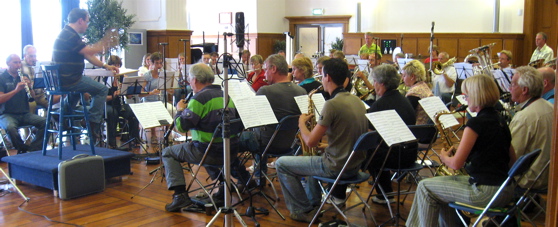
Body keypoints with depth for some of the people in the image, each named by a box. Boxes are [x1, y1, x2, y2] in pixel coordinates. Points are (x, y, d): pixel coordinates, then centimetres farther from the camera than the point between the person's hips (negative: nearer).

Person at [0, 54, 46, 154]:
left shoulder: (23, 77, 14)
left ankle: (33, 149, -15)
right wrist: (16, 90, -21)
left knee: (44, 122, -22)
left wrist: (29, 87, -9)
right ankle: (23, 149, -14)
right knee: (10, 127, -37)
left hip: (24, 113, 4)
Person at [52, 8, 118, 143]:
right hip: (69, 80, -11)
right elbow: (89, 52, -21)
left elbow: (88, 55, 16)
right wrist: (105, 44, -6)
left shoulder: (67, 34, 15)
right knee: (102, 89, -4)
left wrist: (105, 66, 11)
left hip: (63, 79, 11)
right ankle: (93, 123, -1)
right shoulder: (70, 36, -19)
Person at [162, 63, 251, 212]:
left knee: (168, 153, 11)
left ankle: (180, 194, -1)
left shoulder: (200, 98, -15)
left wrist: (180, 110, 5)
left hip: (210, 154, -7)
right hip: (231, 153, 8)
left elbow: (182, 126, -16)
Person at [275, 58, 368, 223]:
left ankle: (303, 211, 13)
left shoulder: (332, 104, -22)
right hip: (355, 164, 9)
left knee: (281, 163, 4)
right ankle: (313, 202, 38)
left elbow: (310, 142, -19)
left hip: (336, 167, -9)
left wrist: (301, 123, -2)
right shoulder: (356, 100, 4)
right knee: (315, 158, 37)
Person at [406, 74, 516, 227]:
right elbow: (512, 161, 17)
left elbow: (455, 164, -16)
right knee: (444, 188, 27)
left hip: (486, 191, -9)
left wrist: (444, 157, 7)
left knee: (425, 187, 5)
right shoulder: (500, 121, 10)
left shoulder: (476, 123, -16)